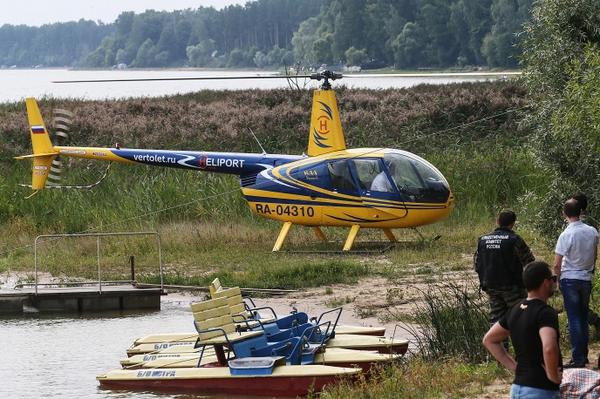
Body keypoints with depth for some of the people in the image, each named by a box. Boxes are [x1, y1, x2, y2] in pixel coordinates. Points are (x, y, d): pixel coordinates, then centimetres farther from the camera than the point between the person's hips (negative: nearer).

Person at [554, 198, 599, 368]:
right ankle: (584, 355, 20)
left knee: (574, 319, -2)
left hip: (570, 279, -5)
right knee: (583, 319, 15)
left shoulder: (566, 235, -17)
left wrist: (558, 278, 5)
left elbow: (556, 265, -14)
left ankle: (578, 358, -3)